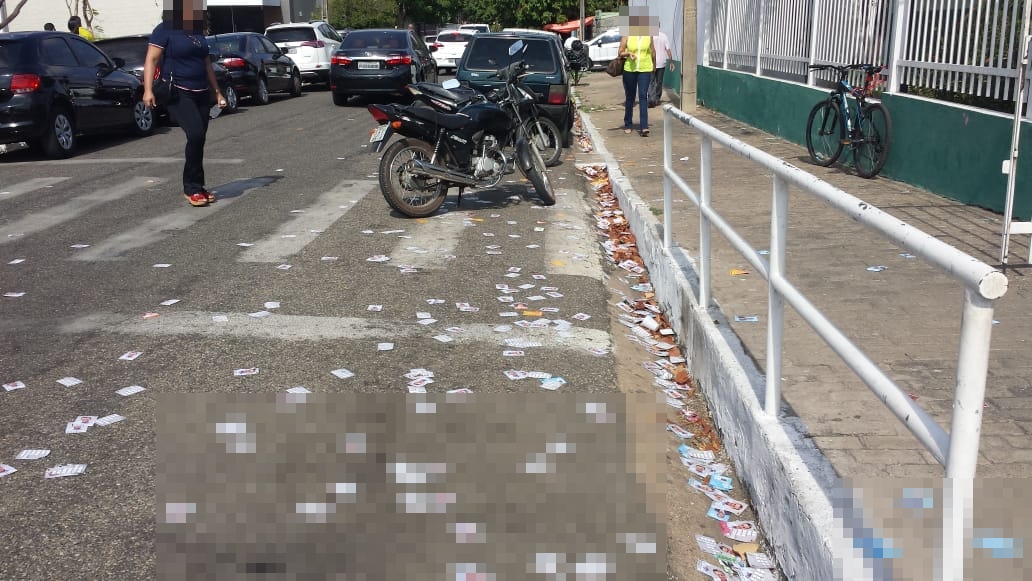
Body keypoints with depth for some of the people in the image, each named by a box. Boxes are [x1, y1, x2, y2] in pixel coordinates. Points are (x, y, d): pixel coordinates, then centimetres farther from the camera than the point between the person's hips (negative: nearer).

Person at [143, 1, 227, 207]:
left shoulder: (198, 31, 16)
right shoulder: (165, 30, -5)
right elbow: (151, 60, -11)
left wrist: (217, 92, 22)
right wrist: (148, 89, -22)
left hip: (201, 94, 7)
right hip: (178, 93, -7)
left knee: (198, 140, 6)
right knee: (196, 134, -22)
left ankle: (194, 187, 15)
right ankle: (192, 188, -12)